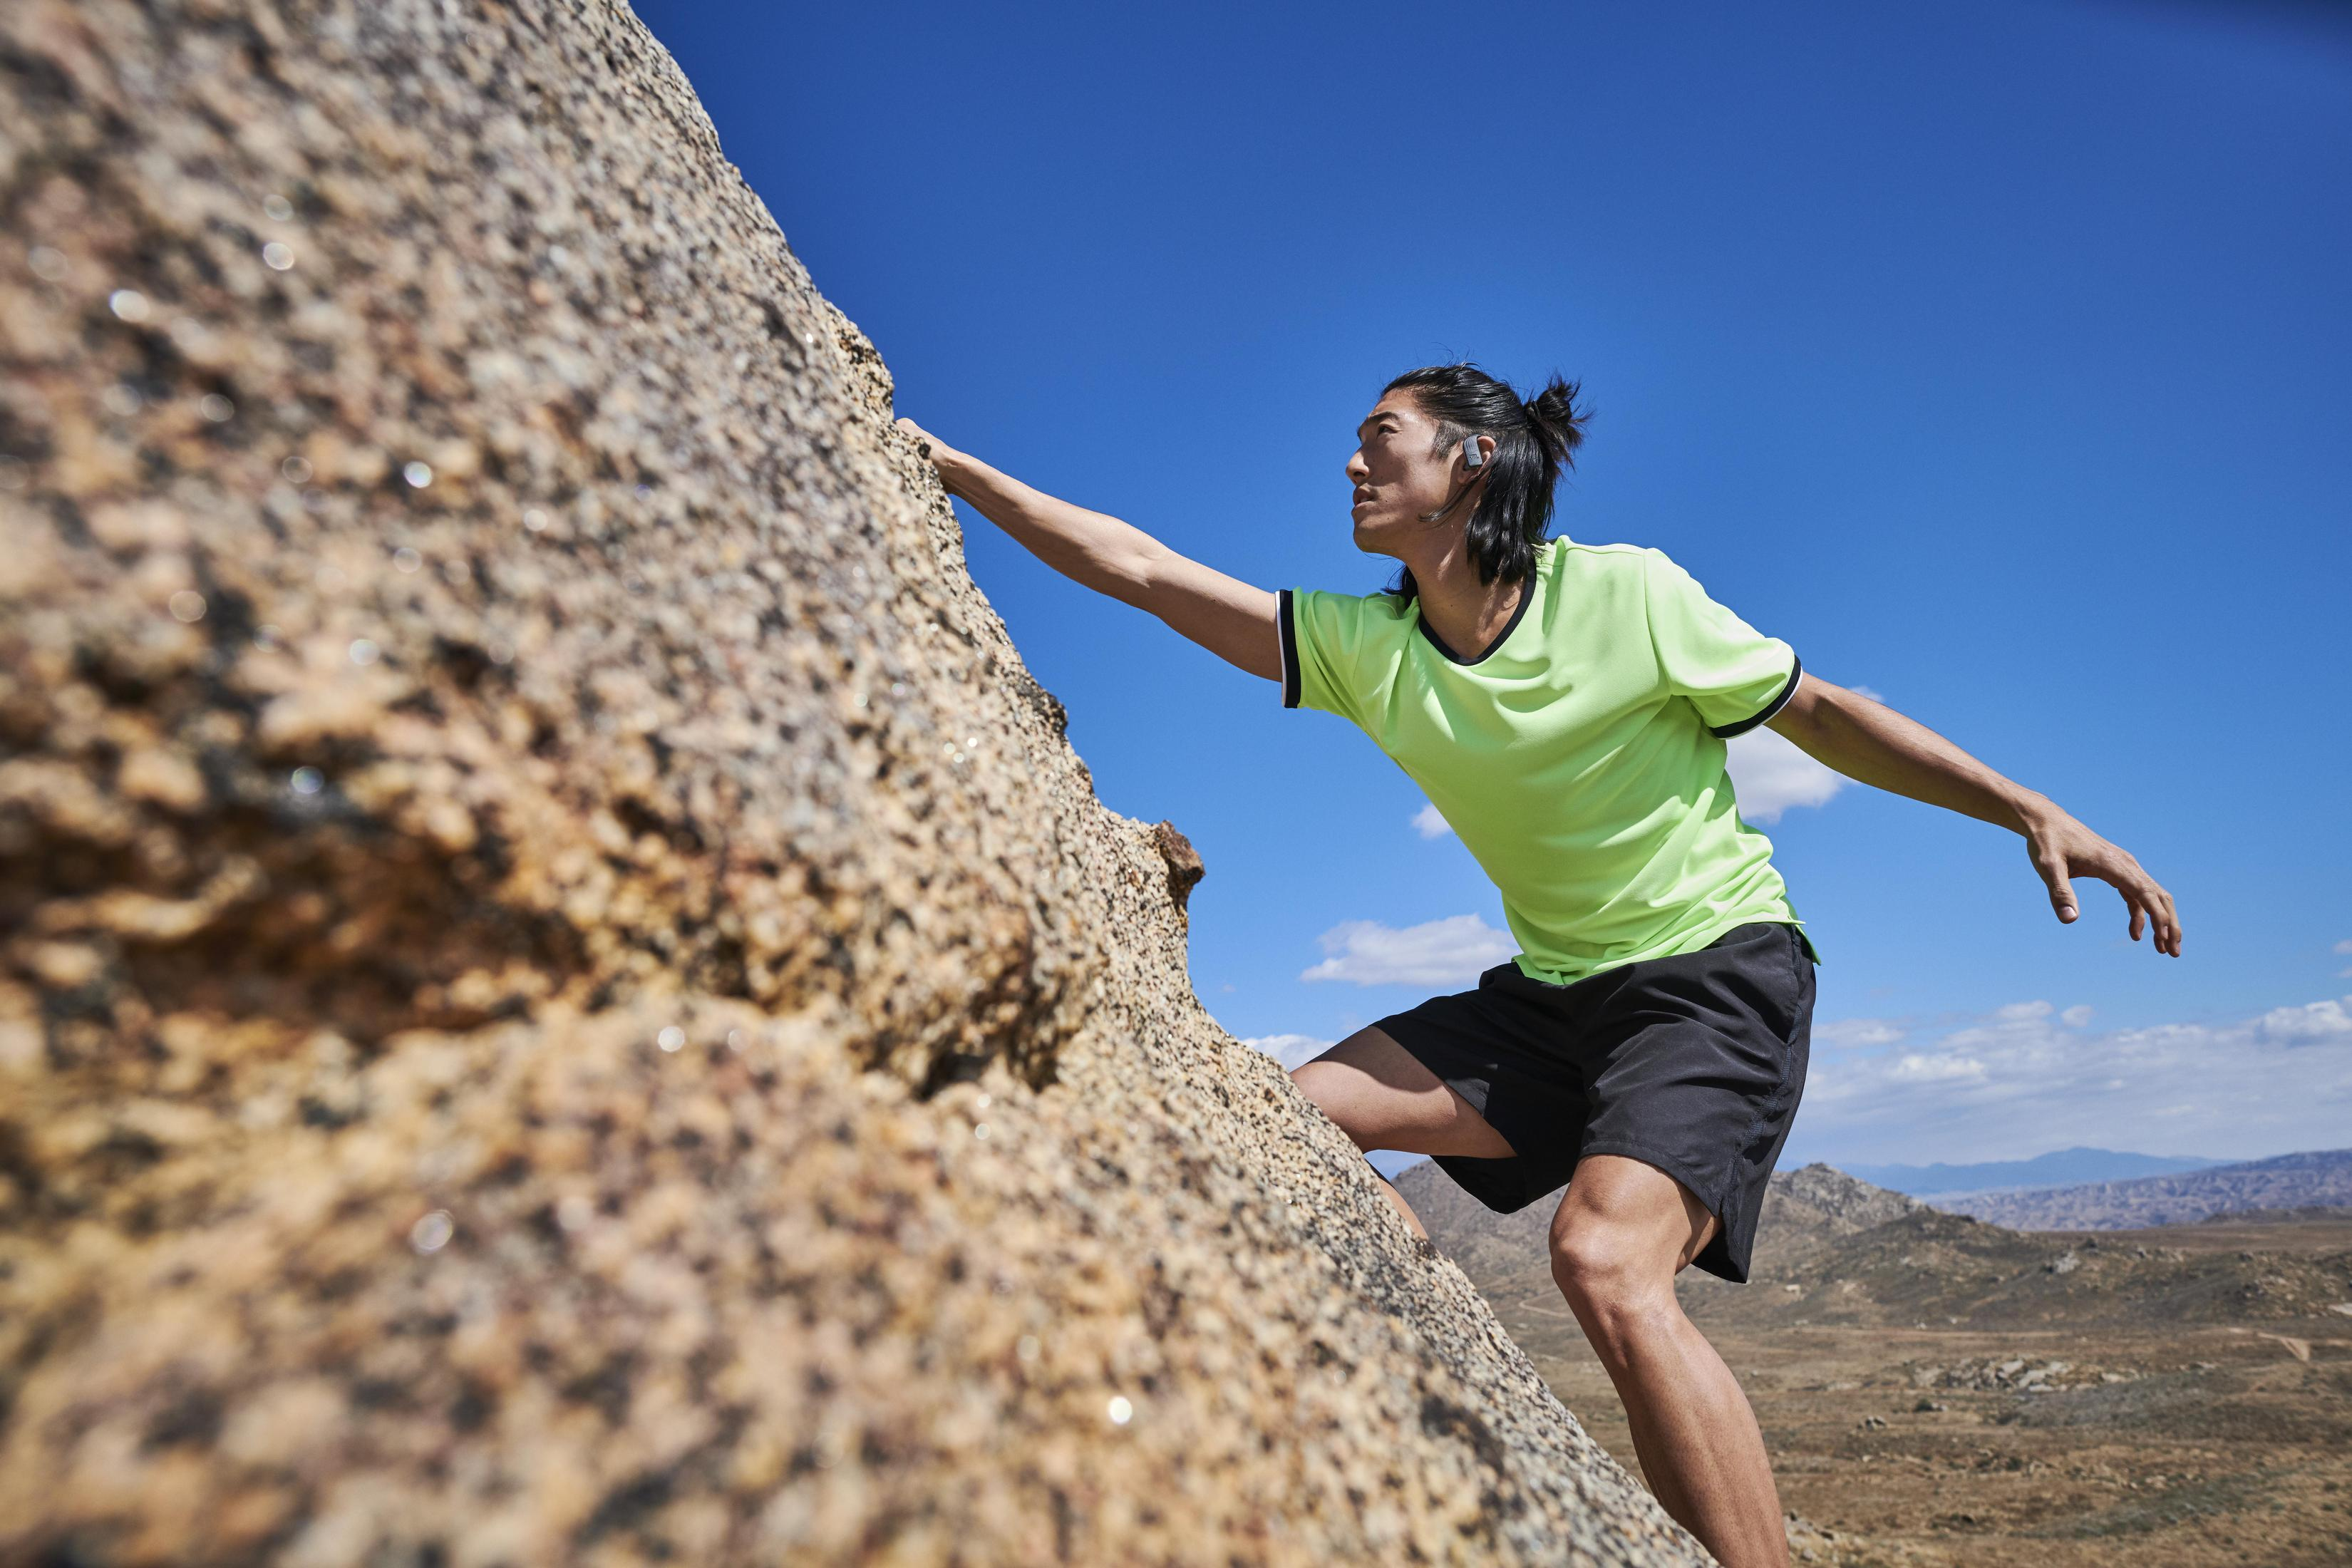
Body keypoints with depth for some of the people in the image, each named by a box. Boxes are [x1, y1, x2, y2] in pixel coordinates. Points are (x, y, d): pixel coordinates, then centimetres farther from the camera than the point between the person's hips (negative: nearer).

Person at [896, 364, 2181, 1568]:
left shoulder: (1626, 594, -14)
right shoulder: (1362, 644, -2)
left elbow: (1822, 714, -1)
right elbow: (1134, 566, -2)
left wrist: (2034, 815, -3)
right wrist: (947, 465, -1)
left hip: (1720, 972, -5)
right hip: (1554, 991, 6)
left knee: (1605, 1262, -29)